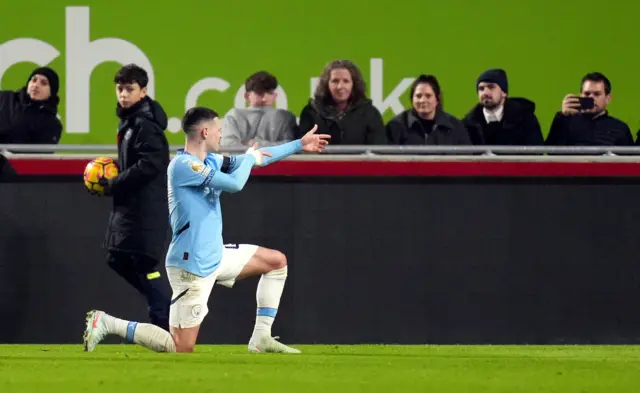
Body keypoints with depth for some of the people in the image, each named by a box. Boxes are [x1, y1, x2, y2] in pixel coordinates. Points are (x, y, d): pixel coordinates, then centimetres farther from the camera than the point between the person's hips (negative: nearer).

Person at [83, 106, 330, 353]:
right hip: (192, 266, -10)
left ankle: (261, 338, 15)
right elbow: (235, 184, -23)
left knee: (277, 261, 16)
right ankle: (107, 324, -1)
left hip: (215, 257, 10)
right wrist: (249, 157, -4)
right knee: (181, 349, -9)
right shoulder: (183, 165, -20)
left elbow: (258, 158, 19)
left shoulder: (209, 161, 8)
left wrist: (299, 145, 22)